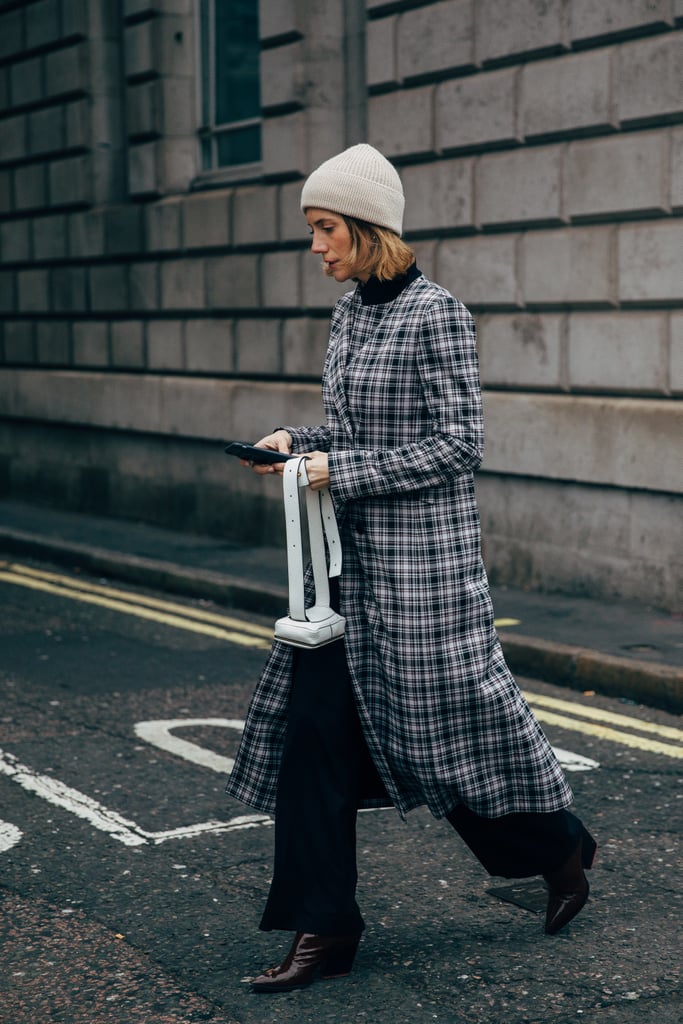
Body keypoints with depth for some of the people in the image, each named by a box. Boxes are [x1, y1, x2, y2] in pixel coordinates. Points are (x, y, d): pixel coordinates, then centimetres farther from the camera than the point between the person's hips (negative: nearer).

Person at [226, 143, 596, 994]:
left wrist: (340, 471, -18)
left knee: (448, 722, 5)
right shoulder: (348, 313, 10)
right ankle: (323, 928, 10)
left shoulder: (435, 315, -14)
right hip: (349, 551, 8)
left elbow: (458, 443, -17)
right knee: (314, 725, 2)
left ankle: (559, 844, 32)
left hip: (421, 554, -8)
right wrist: (297, 442, 1)